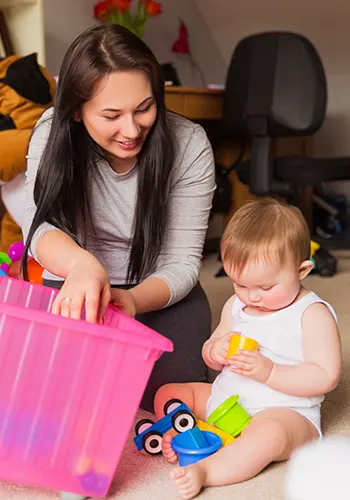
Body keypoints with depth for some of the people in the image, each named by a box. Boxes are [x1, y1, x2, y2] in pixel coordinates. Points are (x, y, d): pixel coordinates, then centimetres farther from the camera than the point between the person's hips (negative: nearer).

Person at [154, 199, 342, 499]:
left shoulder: (313, 314, -12)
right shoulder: (236, 305, 7)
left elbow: (326, 376, -18)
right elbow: (212, 359, 15)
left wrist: (269, 371, -28)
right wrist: (215, 350, -11)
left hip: (285, 412, -7)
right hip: (223, 400, 8)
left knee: (268, 433, -41)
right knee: (168, 394, 4)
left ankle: (204, 470, -43)